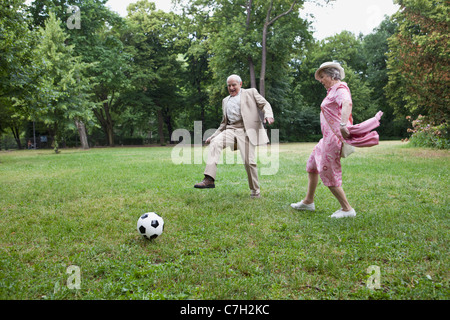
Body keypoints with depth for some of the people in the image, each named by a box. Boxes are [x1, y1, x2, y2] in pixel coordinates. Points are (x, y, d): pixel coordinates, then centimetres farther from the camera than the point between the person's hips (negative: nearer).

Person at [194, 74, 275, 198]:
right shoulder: (225, 101, 27)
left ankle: (255, 191, 8)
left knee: (249, 161, -11)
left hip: (246, 131, -3)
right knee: (215, 143, -26)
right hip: (230, 130, 4)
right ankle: (209, 179, -34)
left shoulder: (251, 92, 15)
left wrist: (268, 115, -14)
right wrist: (213, 136, 18)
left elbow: (264, 104, 8)